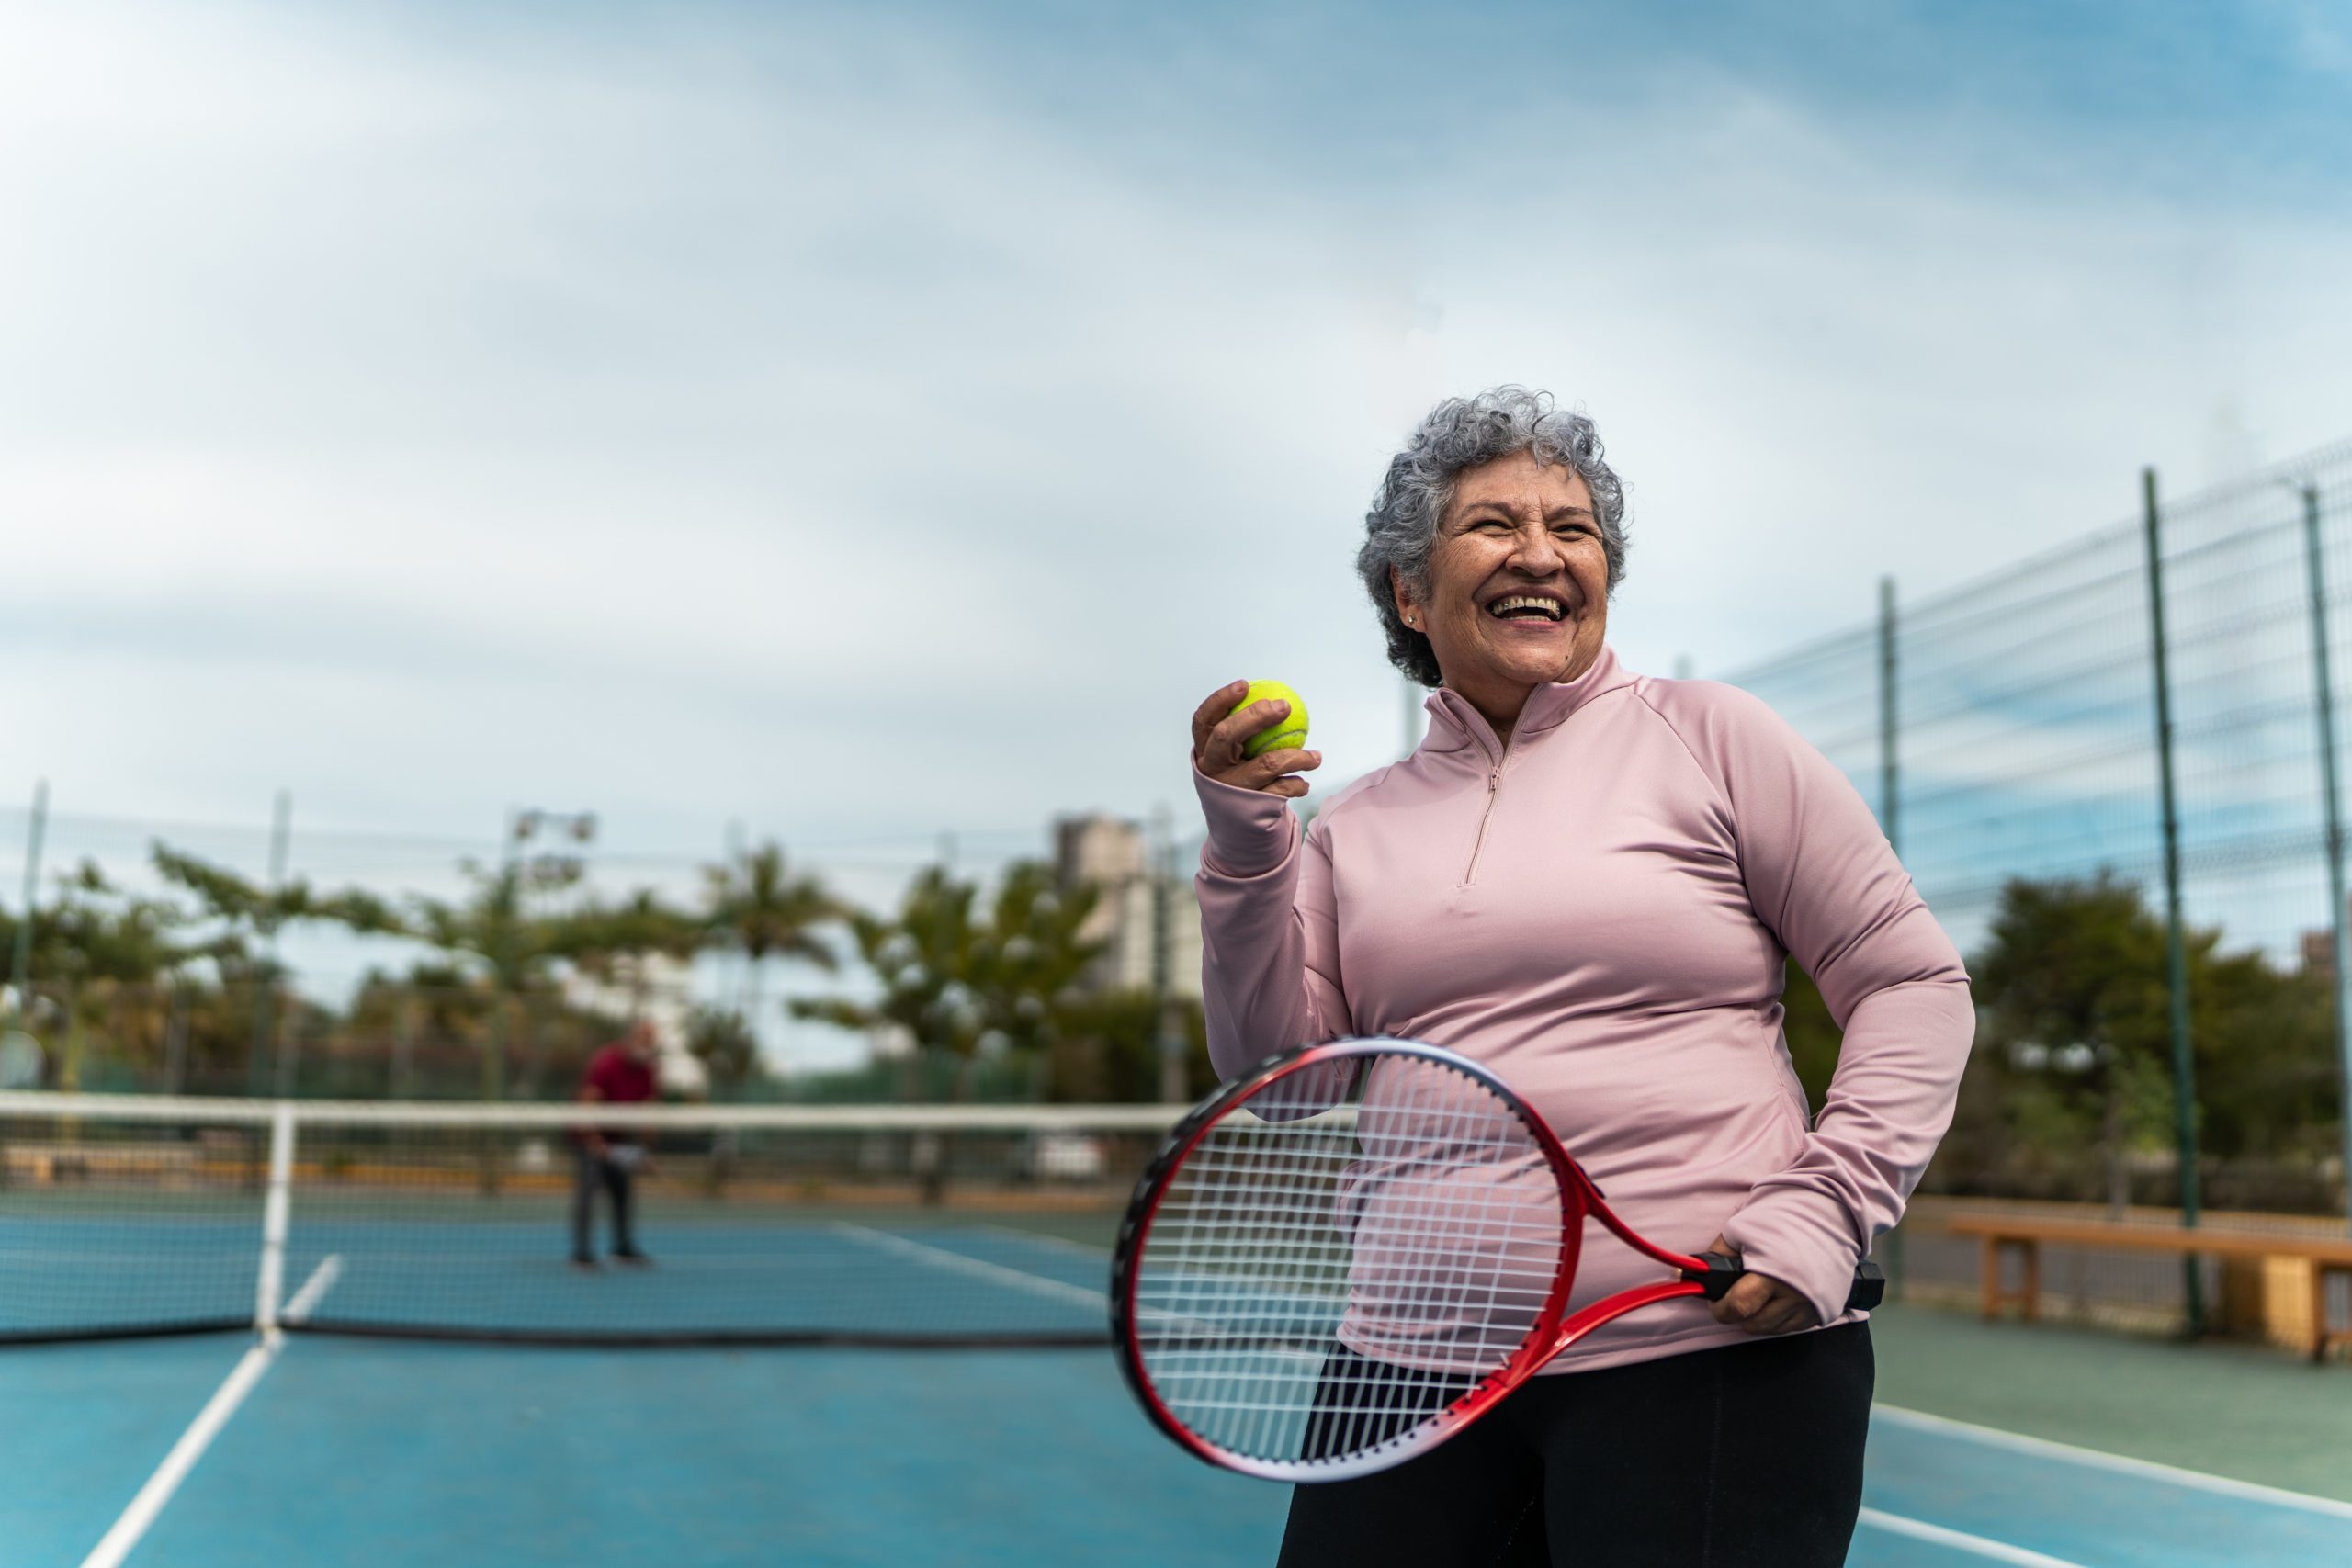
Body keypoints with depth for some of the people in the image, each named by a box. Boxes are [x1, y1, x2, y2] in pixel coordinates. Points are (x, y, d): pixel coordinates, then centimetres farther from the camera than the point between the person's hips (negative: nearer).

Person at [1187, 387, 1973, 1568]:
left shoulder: (1707, 738, 1)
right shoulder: (1356, 826, 10)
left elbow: (1913, 983, 2)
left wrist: (1829, 1202, -10)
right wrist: (1245, 853, -4)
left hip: (1709, 1359, -2)